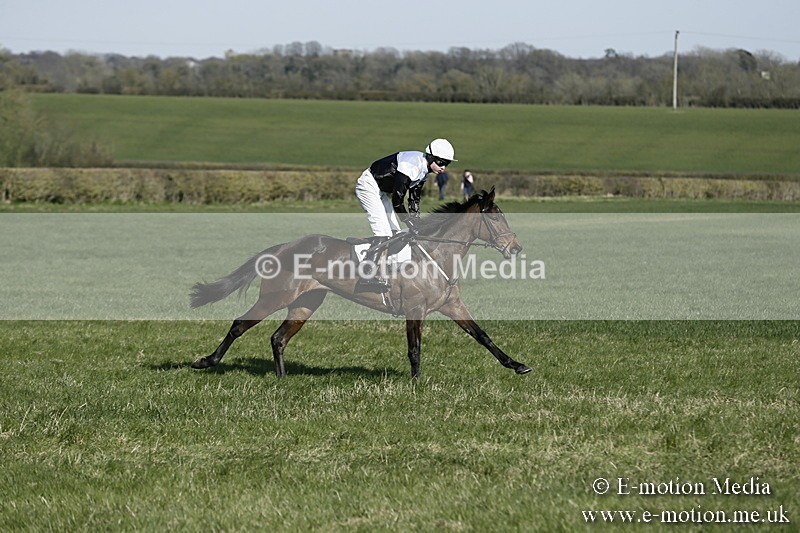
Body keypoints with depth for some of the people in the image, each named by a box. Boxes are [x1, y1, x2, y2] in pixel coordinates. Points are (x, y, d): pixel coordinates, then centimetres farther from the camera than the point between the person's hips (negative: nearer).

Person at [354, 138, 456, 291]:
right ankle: (367, 278, -24)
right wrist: (411, 224, -20)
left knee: (394, 233, 7)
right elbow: (397, 202, -26)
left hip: (380, 191, 10)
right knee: (383, 233, -19)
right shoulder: (411, 166, -28)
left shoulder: (423, 169, 3)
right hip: (368, 185, -10)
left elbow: (414, 199, 11)